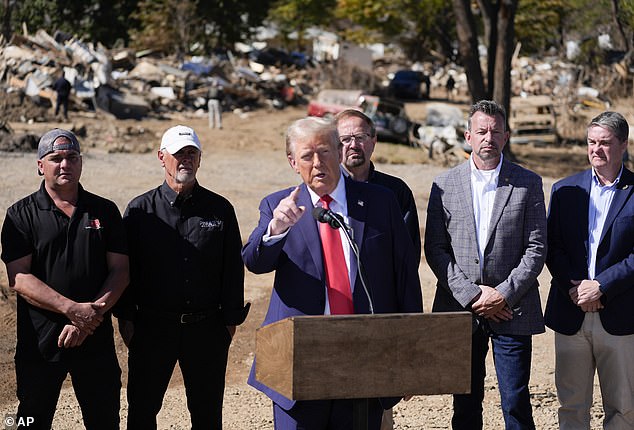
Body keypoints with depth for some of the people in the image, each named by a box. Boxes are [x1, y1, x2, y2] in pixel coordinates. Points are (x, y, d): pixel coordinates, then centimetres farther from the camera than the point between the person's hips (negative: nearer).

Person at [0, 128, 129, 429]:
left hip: (96, 339, 2)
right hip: (39, 342, -2)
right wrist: (73, 309, -19)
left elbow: (120, 270, 3)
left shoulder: (105, 211, 8)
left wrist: (90, 316, -13)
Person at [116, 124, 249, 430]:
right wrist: (126, 318, -2)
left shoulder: (220, 209, 6)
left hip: (207, 330, 1)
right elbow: (125, 267, 3)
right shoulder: (140, 210, 3)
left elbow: (233, 267, 7)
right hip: (152, 326, -1)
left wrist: (231, 318, 3)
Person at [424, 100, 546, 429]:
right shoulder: (445, 185, 5)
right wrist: (471, 295, -9)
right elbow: (434, 249, 1)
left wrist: (504, 294, -11)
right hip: (460, 309, 1)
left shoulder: (528, 184, 3)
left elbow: (536, 248, -1)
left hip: (511, 310, -1)